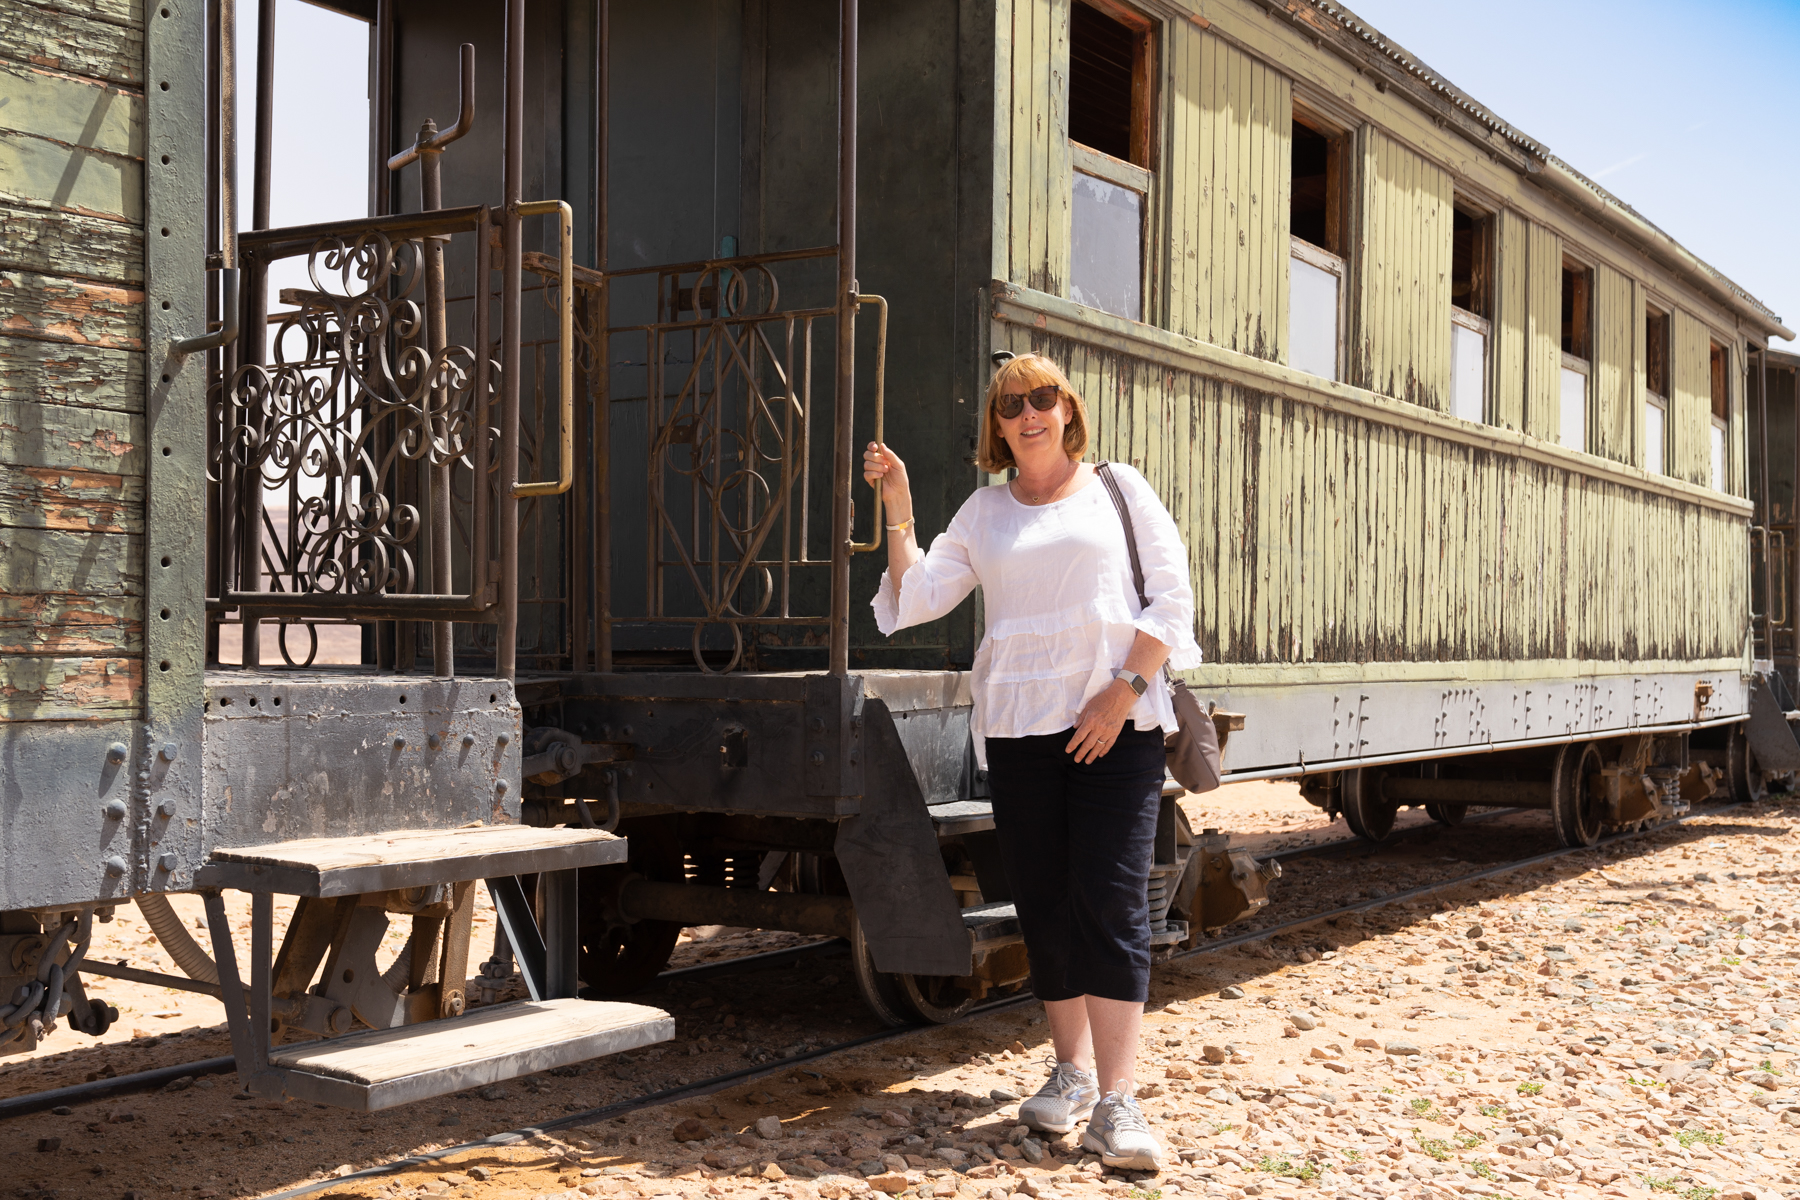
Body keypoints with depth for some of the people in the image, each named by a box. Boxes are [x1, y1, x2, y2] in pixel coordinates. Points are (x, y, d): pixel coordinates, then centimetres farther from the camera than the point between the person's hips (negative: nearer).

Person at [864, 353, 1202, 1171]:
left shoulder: (1118, 489, 7)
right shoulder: (984, 513, 14)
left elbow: (1172, 598, 2)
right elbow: (918, 599, 8)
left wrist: (1124, 690, -8)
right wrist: (898, 509, 0)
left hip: (1117, 725, -3)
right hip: (1020, 727, 3)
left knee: (1113, 901, -10)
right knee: (1043, 904, 5)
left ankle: (1115, 1103, -12)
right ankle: (1071, 1071, 21)